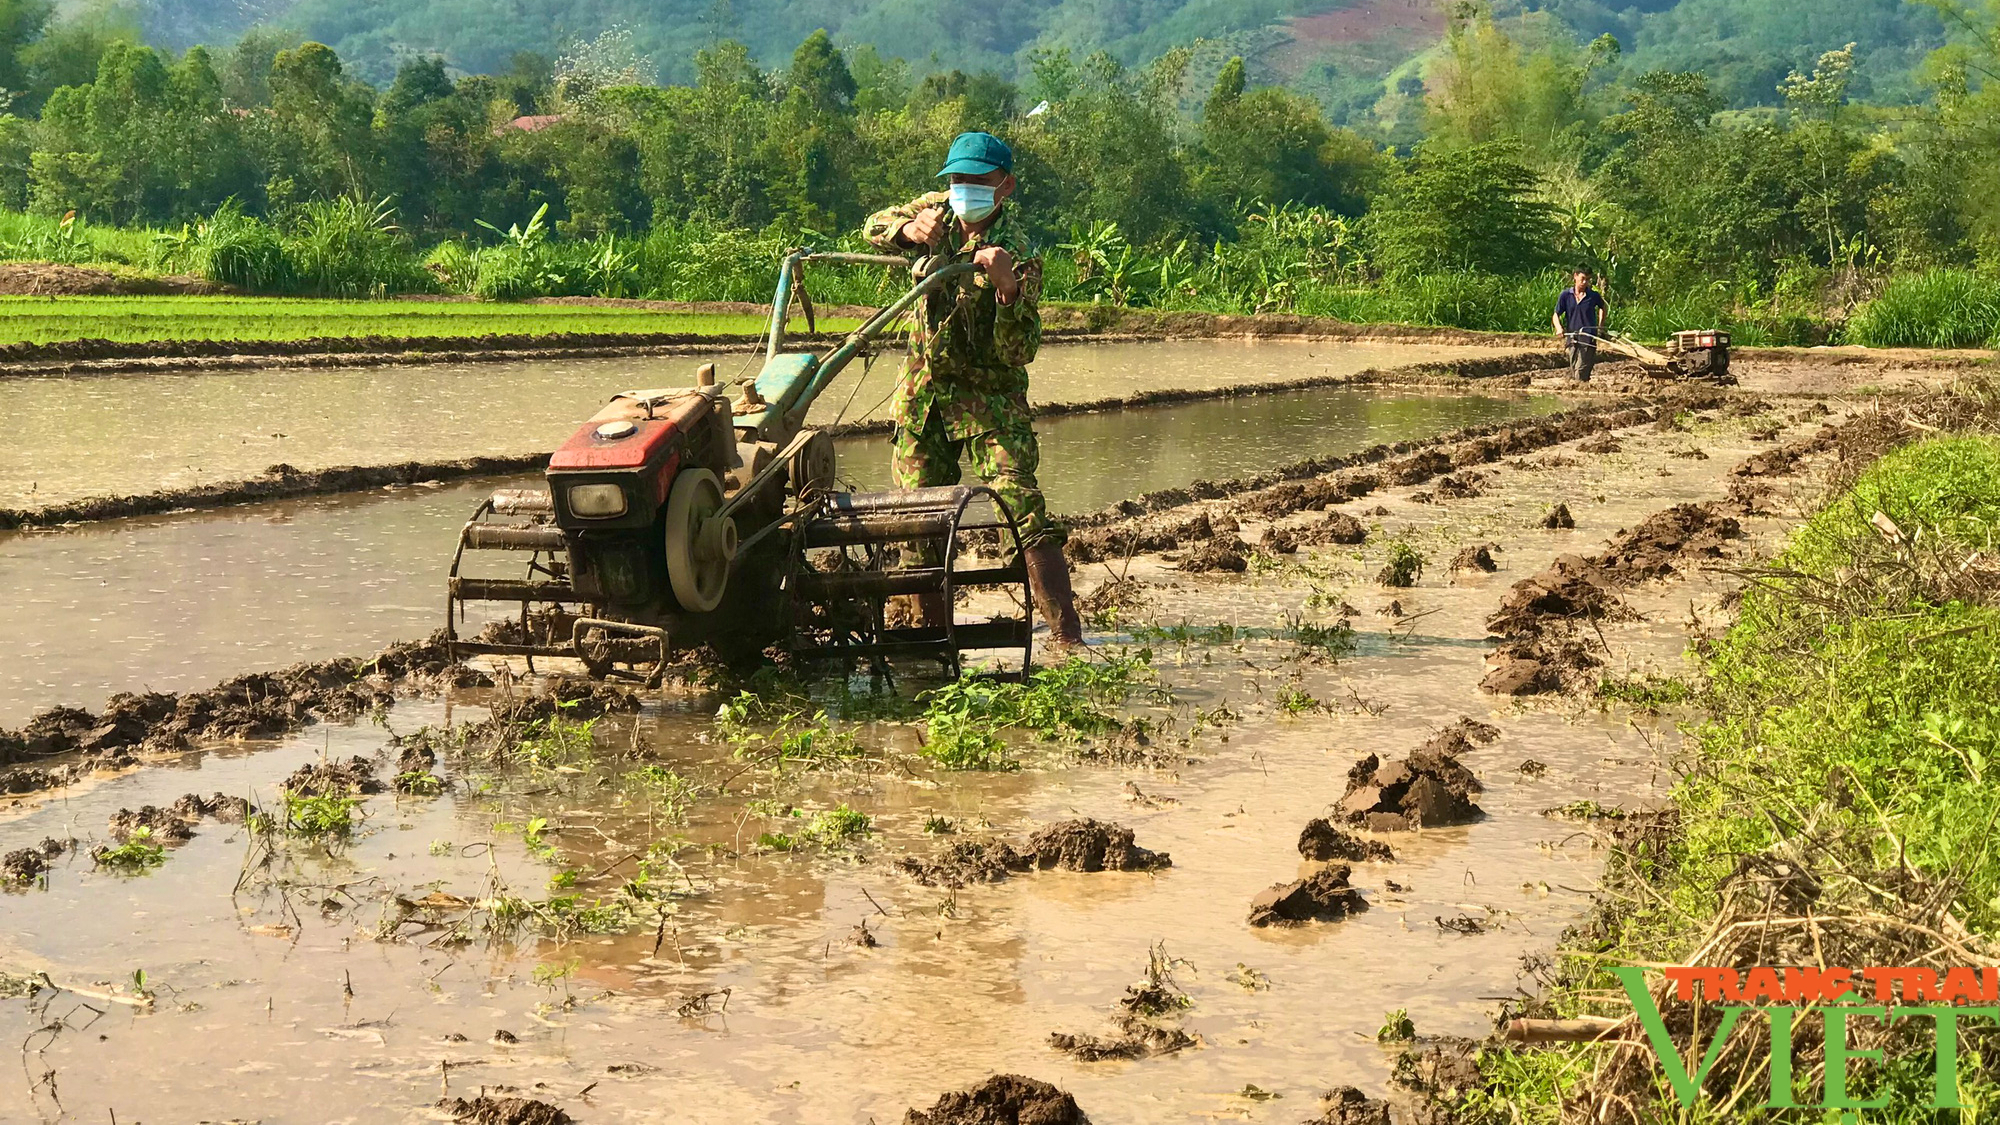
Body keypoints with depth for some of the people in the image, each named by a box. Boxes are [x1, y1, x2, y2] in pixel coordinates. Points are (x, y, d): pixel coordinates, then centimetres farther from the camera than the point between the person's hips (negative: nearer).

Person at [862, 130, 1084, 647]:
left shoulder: (1017, 255, -20)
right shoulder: (940, 210, -2)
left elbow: (1019, 352, -25)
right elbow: (874, 226, 6)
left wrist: (1007, 286, -42)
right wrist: (911, 228, -17)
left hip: (990, 396, -6)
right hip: (923, 391, 6)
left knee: (1024, 508, -17)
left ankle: (1067, 636, -19)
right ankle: (931, 628, 21)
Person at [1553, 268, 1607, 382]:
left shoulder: (1593, 296, 0)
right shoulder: (1566, 295, 2)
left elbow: (1602, 307, 22)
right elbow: (1556, 315, 6)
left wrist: (1600, 325, 13)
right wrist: (1559, 328, -13)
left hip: (1589, 338, -3)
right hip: (1571, 337, 3)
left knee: (1581, 370, -13)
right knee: (1573, 369, 8)